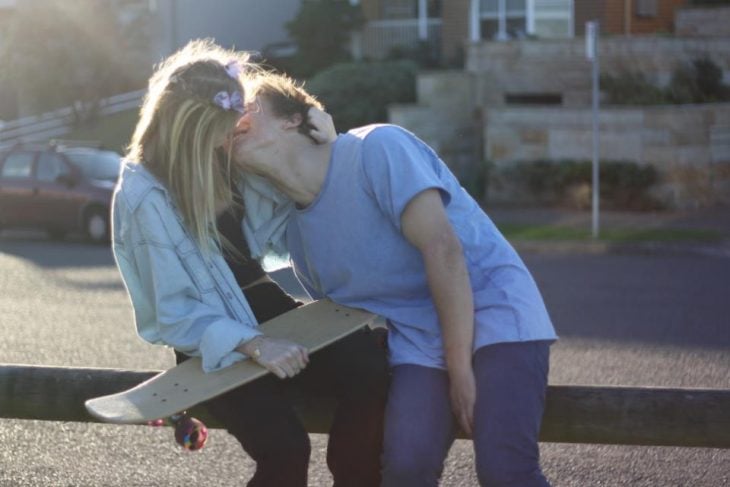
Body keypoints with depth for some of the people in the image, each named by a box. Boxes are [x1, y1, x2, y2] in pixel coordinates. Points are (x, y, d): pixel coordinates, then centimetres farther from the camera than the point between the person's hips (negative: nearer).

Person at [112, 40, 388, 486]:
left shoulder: (234, 155, 3)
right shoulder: (144, 197, -14)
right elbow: (174, 314, -15)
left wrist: (325, 146, -3)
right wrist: (253, 345, -29)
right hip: (218, 346, -5)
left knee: (369, 367, -25)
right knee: (285, 447, -29)